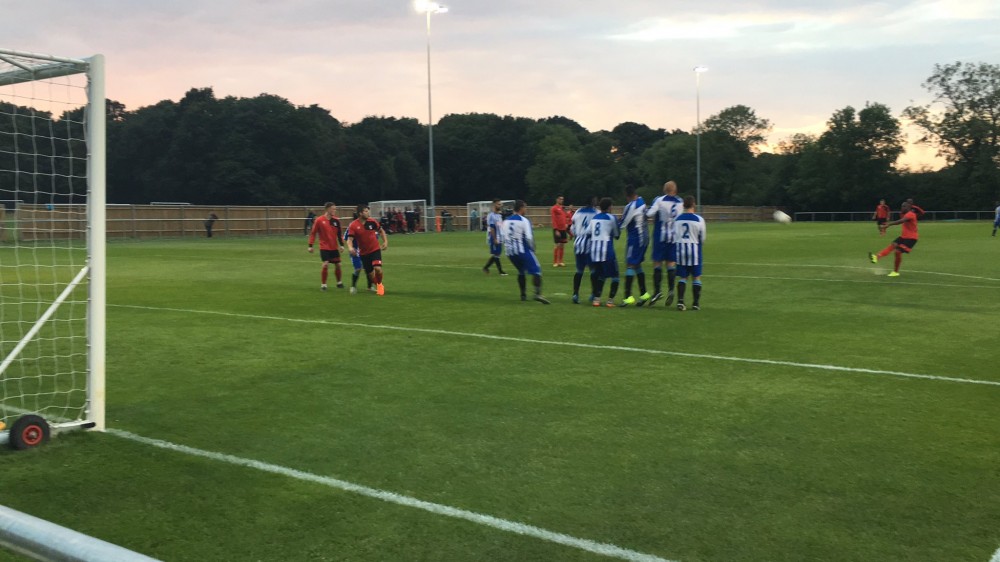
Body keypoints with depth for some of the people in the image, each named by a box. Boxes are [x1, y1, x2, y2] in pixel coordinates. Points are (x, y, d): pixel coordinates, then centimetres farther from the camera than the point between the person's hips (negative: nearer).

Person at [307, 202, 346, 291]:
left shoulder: (336, 220, 2)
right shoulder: (319, 220, -10)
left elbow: (339, 233, 9)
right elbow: (313, 233, -5)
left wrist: (341, 245, 3)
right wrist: (310, 246, -6)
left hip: (334, 247, 4)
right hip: (324, 247, -4)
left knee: (338, 265, 8)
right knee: (326, 265, -13)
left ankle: (339, 282, 28)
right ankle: (323, 285, 2)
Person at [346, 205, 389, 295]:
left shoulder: (372, 221, -7)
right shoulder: (353, 225, -14)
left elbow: (381, 231, 10)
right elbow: (349, 239, -18)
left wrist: (385, 241, -1)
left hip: (375, 250, 0)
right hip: (363, 253, 0)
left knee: (377, 268, -21)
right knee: (370, 273, 8)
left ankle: (379, 284, 8)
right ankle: (377, 286, 37)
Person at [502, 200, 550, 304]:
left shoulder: (506, 221, 9)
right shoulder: (524, 221, -10)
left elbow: (504, 238, 12)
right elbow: (529, 237, -16)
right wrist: (532, 248, -1)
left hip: (511, 252, 7)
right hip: (523, 251, -7)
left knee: (521, 272, 24)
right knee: (536, 271, -4)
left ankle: (523, 295, 24)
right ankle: (537, 293, -21)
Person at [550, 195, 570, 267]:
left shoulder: (563, 209, 17)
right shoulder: (554, 208, -6)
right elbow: (553, 220, -12)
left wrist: (566, 226, 14)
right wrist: (556, 230, -18)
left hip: (563, 229, 7)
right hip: (557, 229, -7)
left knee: (562, 246, 7)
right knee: (558, 245, -8)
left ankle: (560, 261, 13)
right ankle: (555, 262, -1)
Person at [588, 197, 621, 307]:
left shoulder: (594, 218, 12)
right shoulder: (611, 218, -2)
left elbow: (588, 232, 12)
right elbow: (616, 235, 7)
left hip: (593, 248, 5)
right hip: (606, 248, -5)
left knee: (600, 274, 20)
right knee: (614, 276, 6)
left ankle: (596, 298, 12)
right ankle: (610, 300, -3)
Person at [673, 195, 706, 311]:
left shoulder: (677, 219, 2)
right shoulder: (699, 219, -7)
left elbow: (674, 236, 6)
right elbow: (702, 238, 1)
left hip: (680, 248, 3)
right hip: (694, 248, -3)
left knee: (682, 277, 9)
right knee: (696, 277, 7)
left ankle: (680, 300, -5)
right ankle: (696, 303, 7)